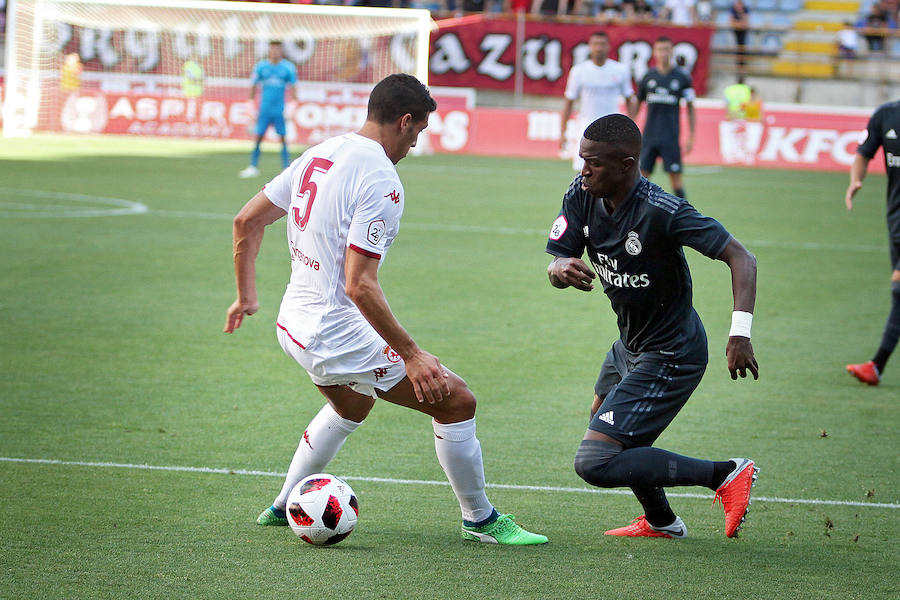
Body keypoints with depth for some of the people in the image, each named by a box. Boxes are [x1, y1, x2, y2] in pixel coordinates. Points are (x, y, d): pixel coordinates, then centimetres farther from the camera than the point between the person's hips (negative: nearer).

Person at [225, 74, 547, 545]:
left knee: (353, 405, 37)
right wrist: (411, 356, -23)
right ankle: (480, 520, 10)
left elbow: (246, 221, 13)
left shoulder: (318, 156, 6)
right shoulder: (380, 181, -20)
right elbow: (359, 285, -26)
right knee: (456, 401, -2)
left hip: (293, 325, 9)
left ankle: (285, 506, 42)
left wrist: (246, 296, 25)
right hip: (339, 332, -9)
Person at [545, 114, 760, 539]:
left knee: (595, 464, -16)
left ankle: (725, 475, -11)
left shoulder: (662, 211, -29)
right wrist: (561, 269, -32)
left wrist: (740, 332, -38)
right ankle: (661, 521, 52)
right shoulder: (582, 197, -8)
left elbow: (740, 257, -27)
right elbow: (558, 262, -7)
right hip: (631, 344, 9)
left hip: (670, 356, -9)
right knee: (601, 421, 33)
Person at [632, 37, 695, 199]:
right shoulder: (648, 76, 6)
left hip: (671, 137, -2)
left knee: (675, 178, -4)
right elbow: (637, 104, 15)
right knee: (642, 175, -1)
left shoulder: (682, 77, 0)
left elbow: (690, 108, 5)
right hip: (649, 135, 2)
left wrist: (691, 138, 0)